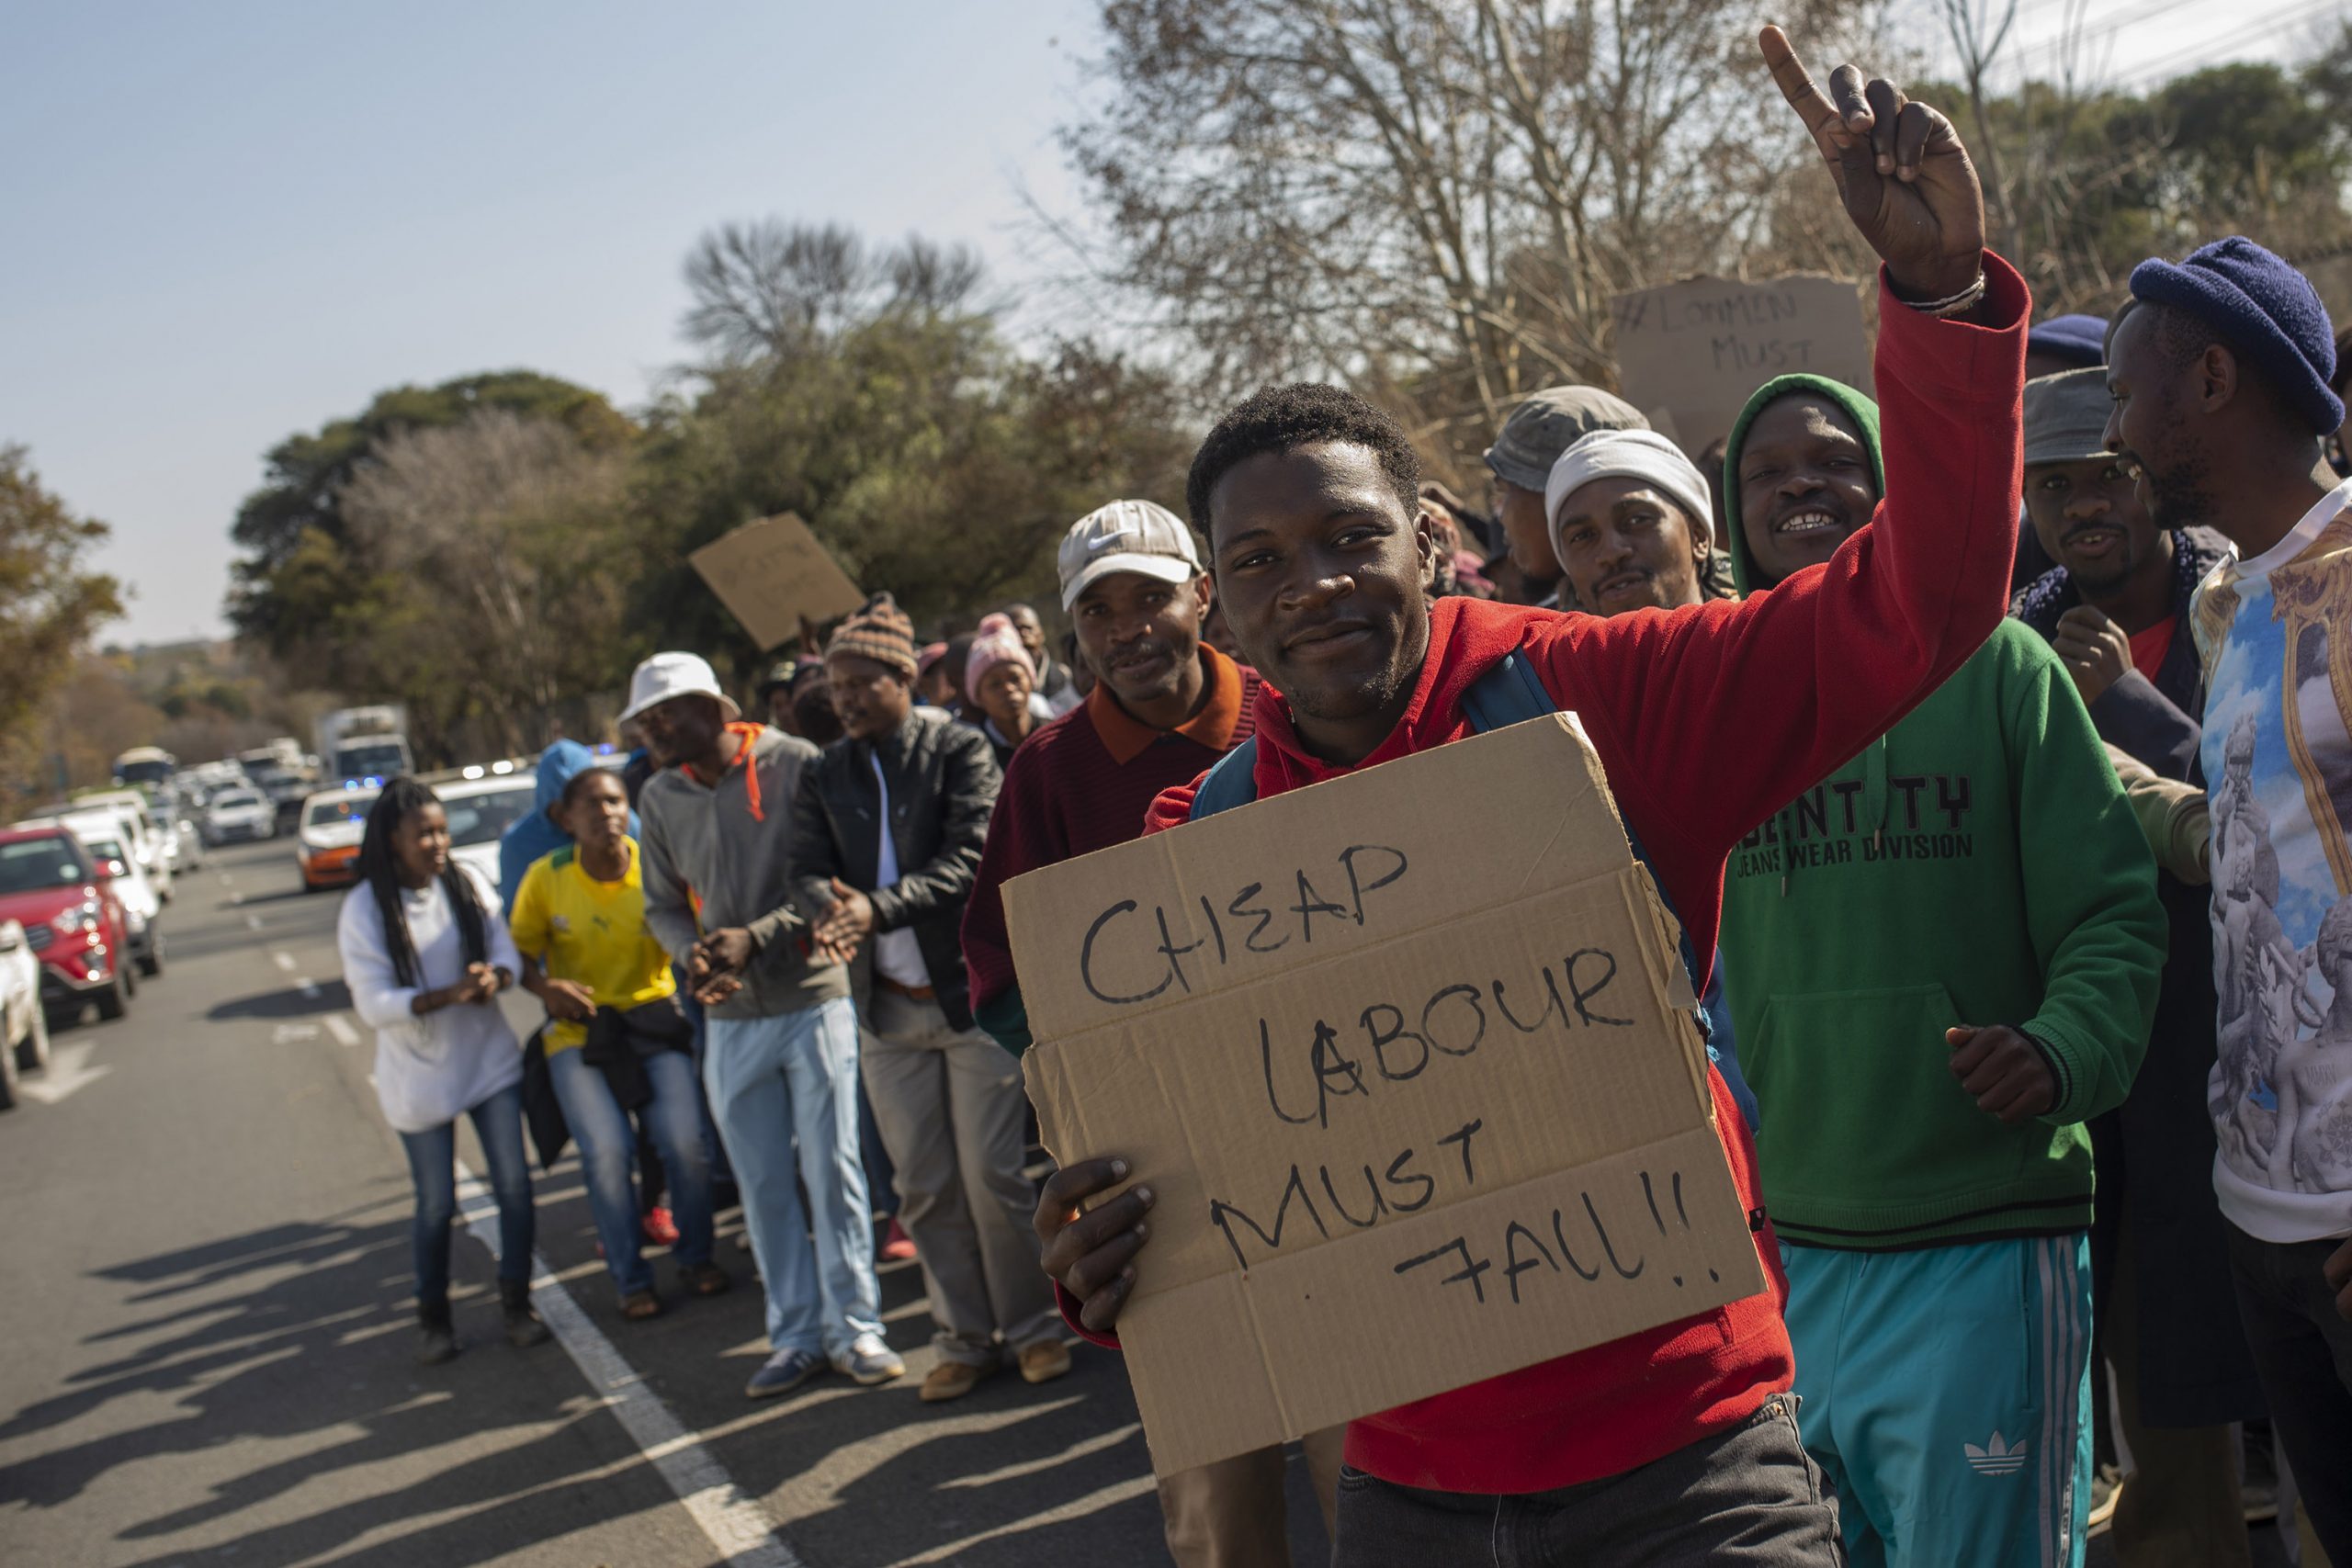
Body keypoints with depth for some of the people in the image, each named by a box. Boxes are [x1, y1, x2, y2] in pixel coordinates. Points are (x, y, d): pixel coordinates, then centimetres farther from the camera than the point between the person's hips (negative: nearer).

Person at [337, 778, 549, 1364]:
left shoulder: (467, 884, -2)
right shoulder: (364, 909, -12)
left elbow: (506, 951, 2)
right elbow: (373, 1003, -16)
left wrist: (495, 977, -22)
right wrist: (447, 995, -30)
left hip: (490, 1058, 3)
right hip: (420, 1075, -3)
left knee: (513, 1184, 0)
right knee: (436, 1205, 5)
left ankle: (516, 1305, 15)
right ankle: (435, 1320, 25)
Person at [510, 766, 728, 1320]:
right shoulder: (546, 877, -5)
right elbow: (520, 950, 4)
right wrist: (546, 988, -16)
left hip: (652, 1013, 0)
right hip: (579, 1028, 0)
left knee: (686, 1141, -14)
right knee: (607, 1150, -15)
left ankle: (695, 1256, 13)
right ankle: (629, 1279, 4)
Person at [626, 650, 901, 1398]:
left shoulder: (796, 764, -9)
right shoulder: (661, 797, 5)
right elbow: (663, 904, 12)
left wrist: (758, 936, -18)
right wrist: (692, 954, -8)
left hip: (815, 1000, -4)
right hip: (731, 1019, 4)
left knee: (831, 1168, 1)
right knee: (763, 1184, 8)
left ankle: (854, 1328, 12)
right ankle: (796, 1335, 19)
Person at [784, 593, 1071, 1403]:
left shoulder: (960, 750, -5)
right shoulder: (826, 775, 8)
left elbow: (968, 861, -15)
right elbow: (808, 871, 0)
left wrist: (878, 907, -27)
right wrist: (833, 904, -24)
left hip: (971, 992, -4)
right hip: (889, 1008, 4)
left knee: (993, 1176, 0)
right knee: (923, 1187, 9)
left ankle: (1031, 1327, 17)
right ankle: (964, 1338, 21)